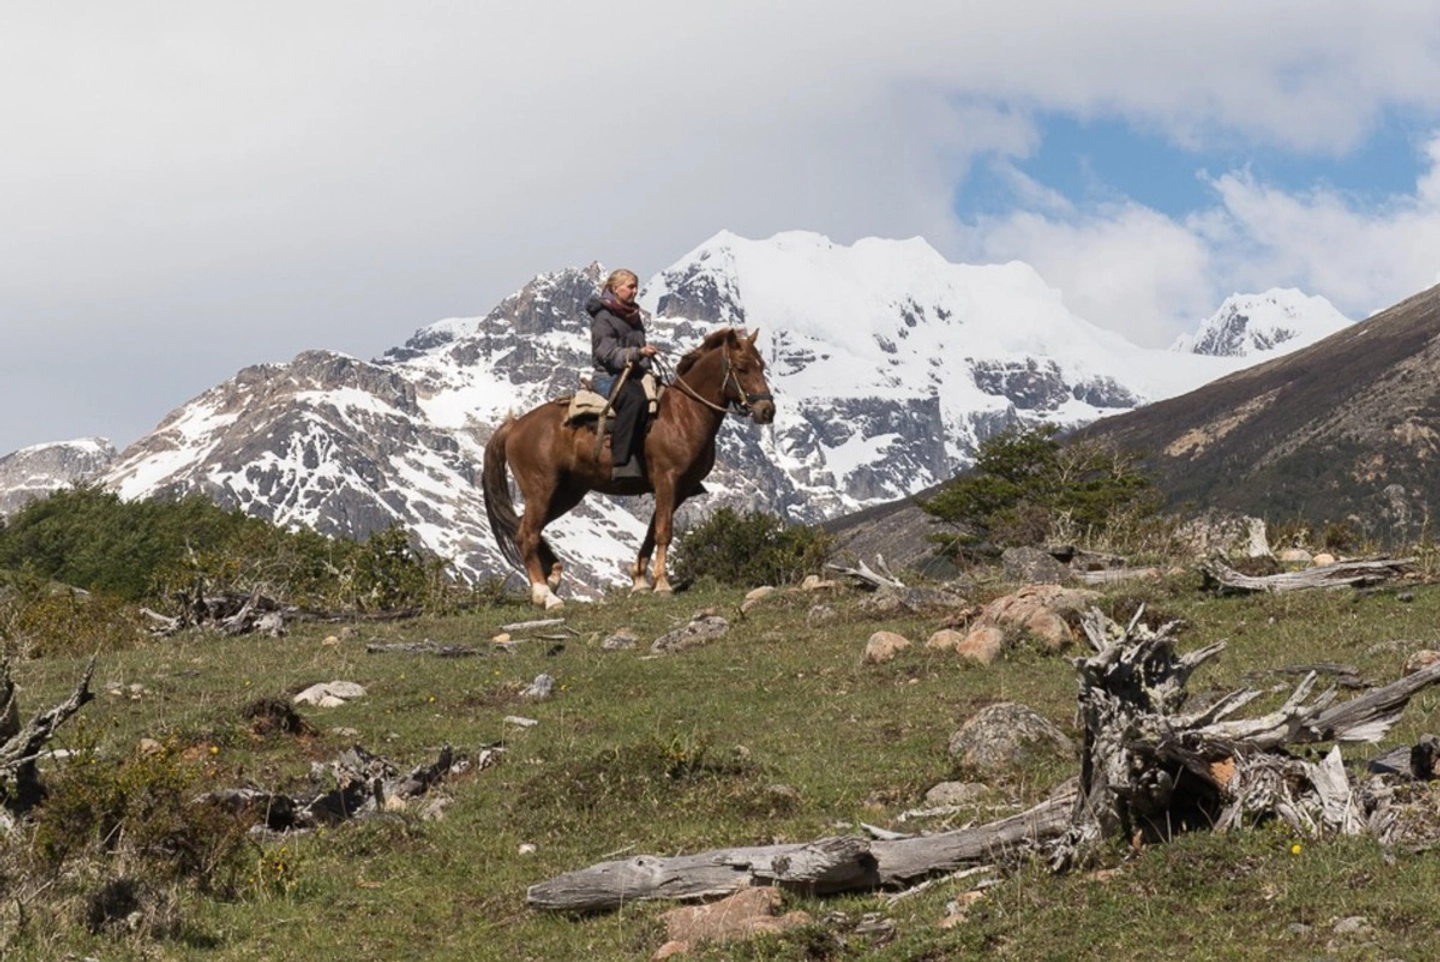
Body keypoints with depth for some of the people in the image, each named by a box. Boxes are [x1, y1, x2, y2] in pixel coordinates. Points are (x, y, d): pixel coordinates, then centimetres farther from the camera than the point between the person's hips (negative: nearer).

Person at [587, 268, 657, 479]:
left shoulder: (634, 317, 22)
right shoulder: (603, 317, -4)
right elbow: (608, 353, -15)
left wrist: (647, 370, 12)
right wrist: (637, 353, -28)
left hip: (635, 376, 9)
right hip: (609, 377, -9)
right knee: (634, 399, -39)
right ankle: (623, 462, -45)